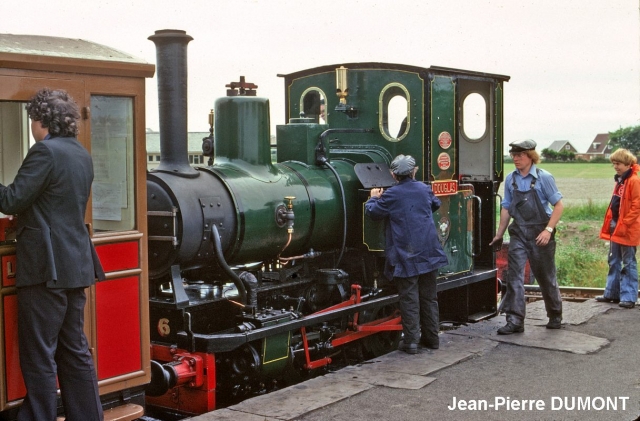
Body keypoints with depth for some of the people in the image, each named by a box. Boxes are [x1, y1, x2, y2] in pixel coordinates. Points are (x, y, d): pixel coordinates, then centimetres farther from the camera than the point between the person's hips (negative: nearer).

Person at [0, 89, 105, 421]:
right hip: (77, 265, 9)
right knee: (75, 350, 15)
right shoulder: (82, 154, 14)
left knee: (39, 356, -1)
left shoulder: (45, 151, -13)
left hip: (45, 268, -9)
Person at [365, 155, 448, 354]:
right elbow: (436, 204, 26)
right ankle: (432, 337, 20)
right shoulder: (425, 189, 5)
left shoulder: (391, 195, -9)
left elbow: (373, 212, 2)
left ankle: (411, 341, 1)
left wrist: (373, 198, 21)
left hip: (405, 257, -4)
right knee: (429, 296, 13)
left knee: (409, 298, 0)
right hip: (428, 253, 4)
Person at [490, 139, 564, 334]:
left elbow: (558, 204, -8)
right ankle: (515, 320, -7)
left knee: (546, 276, 9)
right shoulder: (510, 179, 4)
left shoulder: (544, 178, -9)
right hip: (518, 232, 4)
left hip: (539, 233, -3)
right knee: (514, 275, -8)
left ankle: (555, 316, 29)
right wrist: (499, 234, 14)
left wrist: (548, 230, -18)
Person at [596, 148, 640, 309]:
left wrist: (624, 224, -19)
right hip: (616, 228, 9)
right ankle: (612, 293, 22)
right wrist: (611, 223, 13)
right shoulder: (619, 181, 13)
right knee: (614, 262, 14)